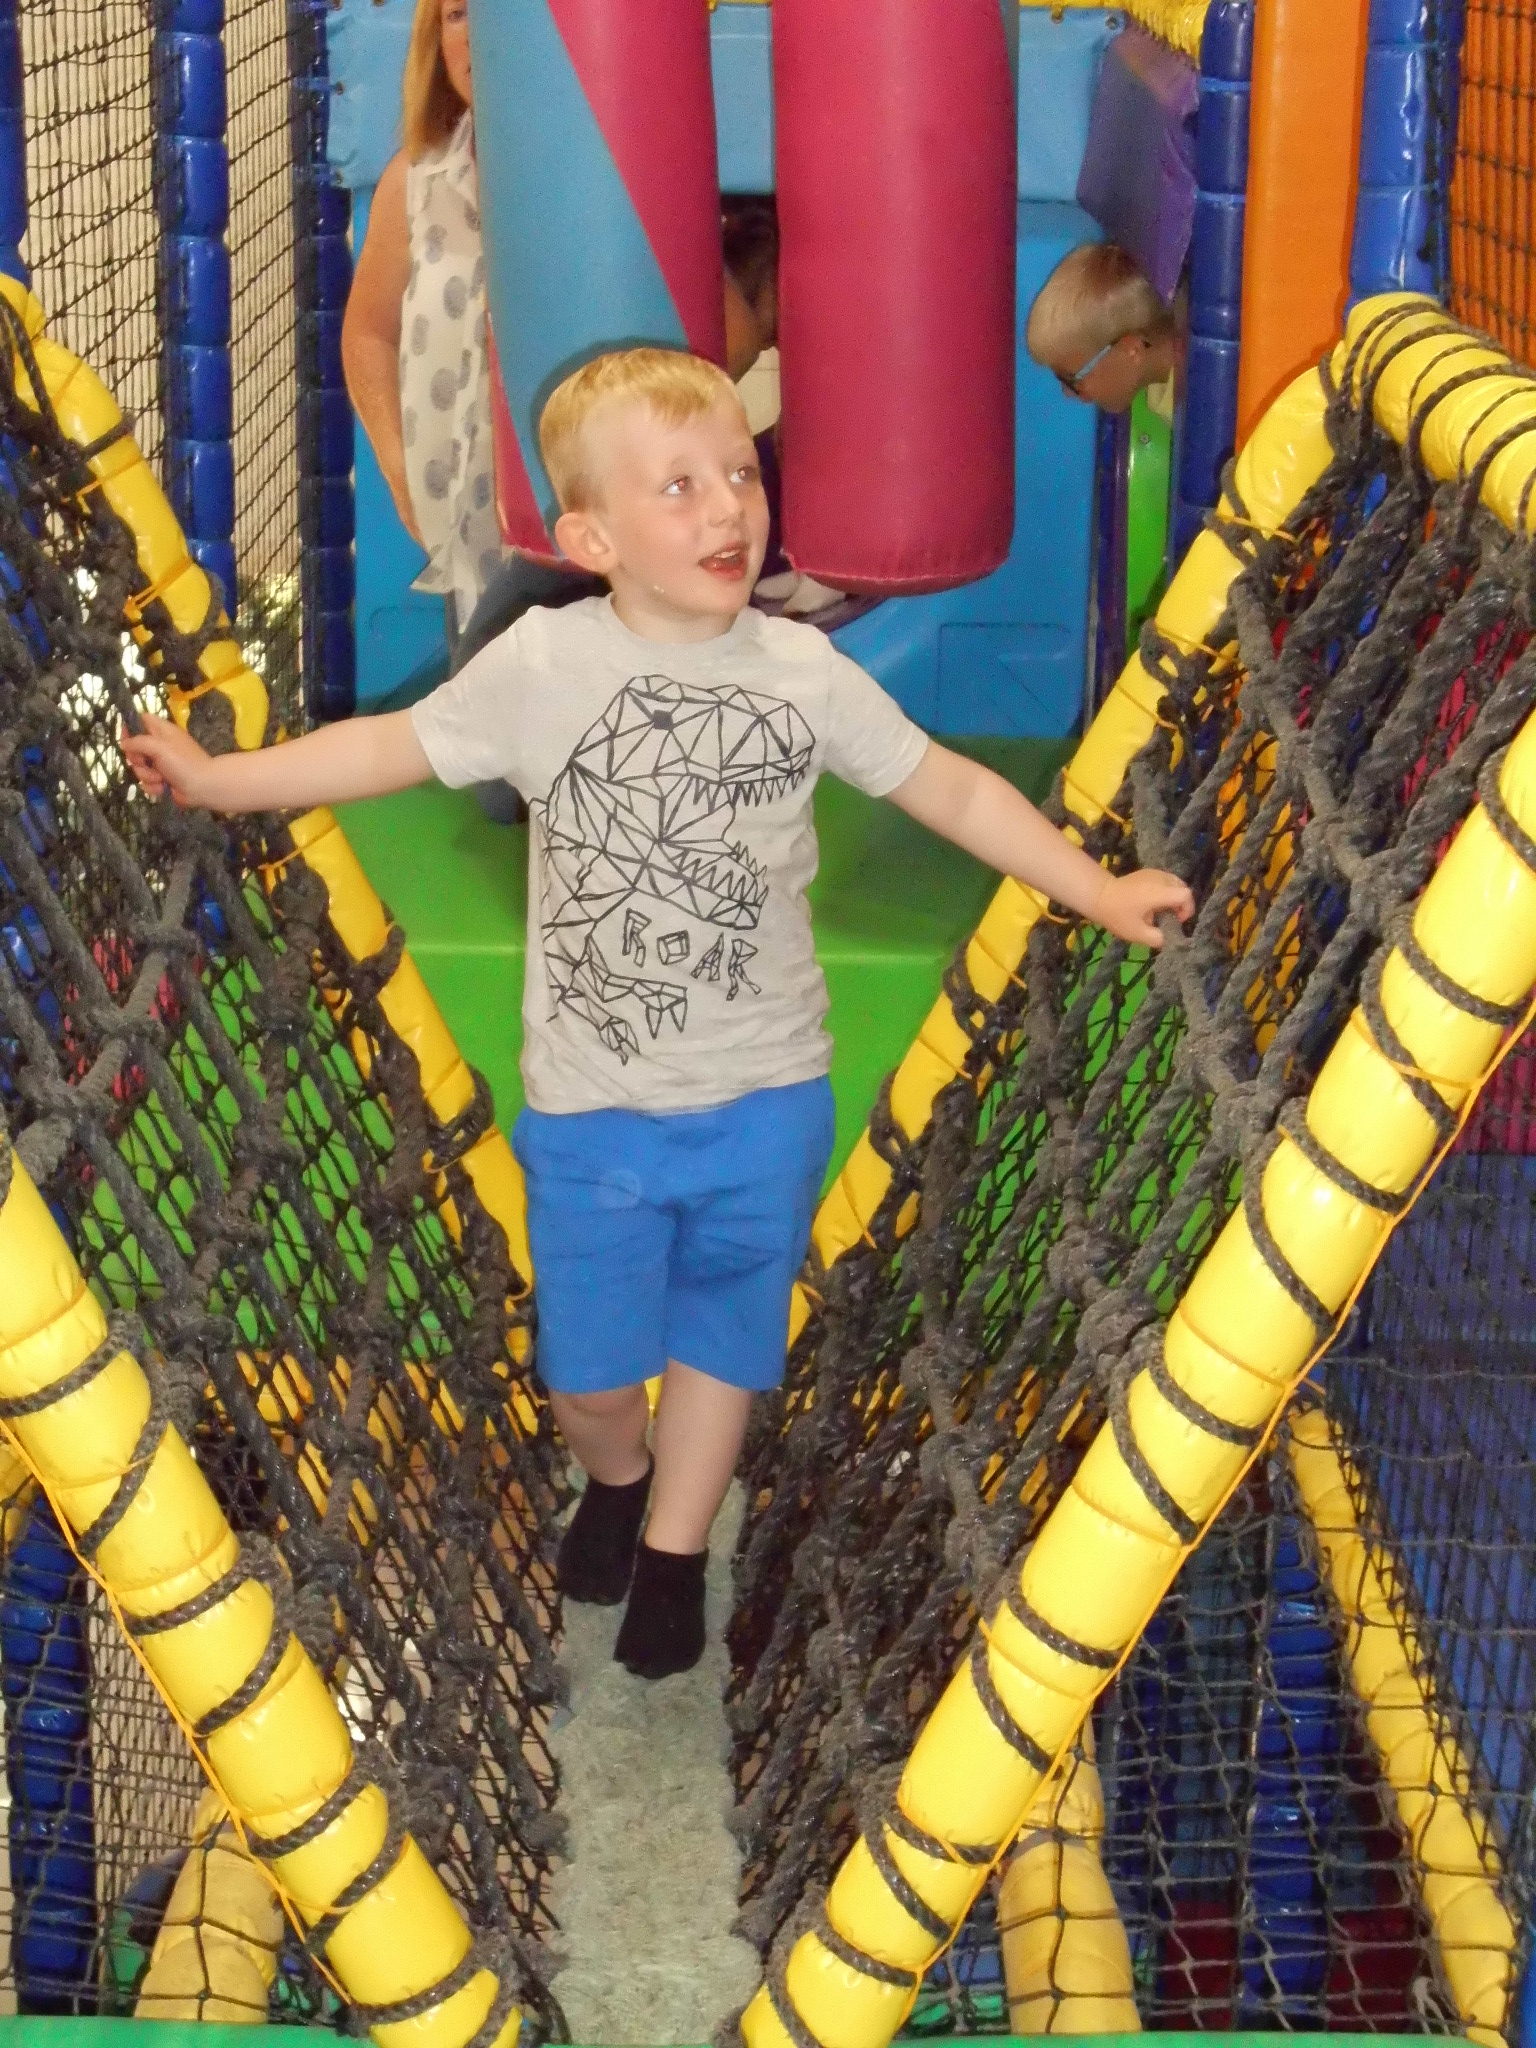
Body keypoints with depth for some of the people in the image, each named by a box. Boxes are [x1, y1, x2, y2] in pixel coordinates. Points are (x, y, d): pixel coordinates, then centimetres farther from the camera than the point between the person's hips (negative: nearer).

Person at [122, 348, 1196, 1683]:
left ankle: (675, 1545, 39)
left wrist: (1096, 888, -1)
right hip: (593, 1103, -1)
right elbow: (395, 746, -3)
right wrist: (217, 777, -8)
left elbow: (950, 788, 1)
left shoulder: (804, 672, -8)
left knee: (722, 1333, 15)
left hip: (766, 1094, 1)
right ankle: (615, 1475, 47)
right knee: (586, 1358, 12)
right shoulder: (543, 664, -12)